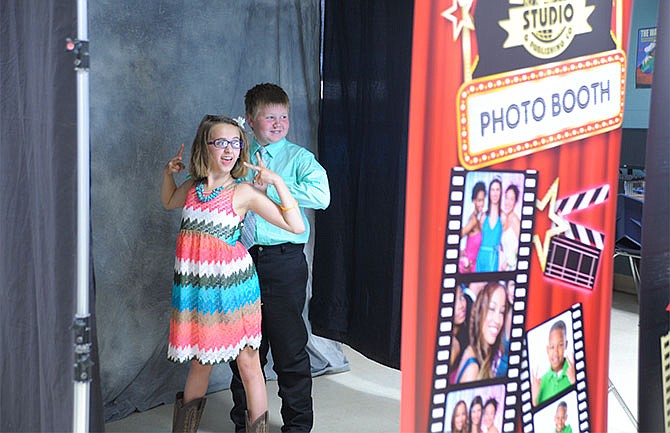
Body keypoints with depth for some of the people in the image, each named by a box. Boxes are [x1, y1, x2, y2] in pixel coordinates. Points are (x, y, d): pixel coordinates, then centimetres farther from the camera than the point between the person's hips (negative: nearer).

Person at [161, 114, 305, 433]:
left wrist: (278, 182, -18)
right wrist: (168, 174, 14)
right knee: (200, 364, 16)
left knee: (248, 363, 3)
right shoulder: (192, 187, 5)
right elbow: (169, 202, 30)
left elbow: (297, 226, -12)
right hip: (194, 287, 4)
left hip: (230, 285, -4)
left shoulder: (244, 192, -9)